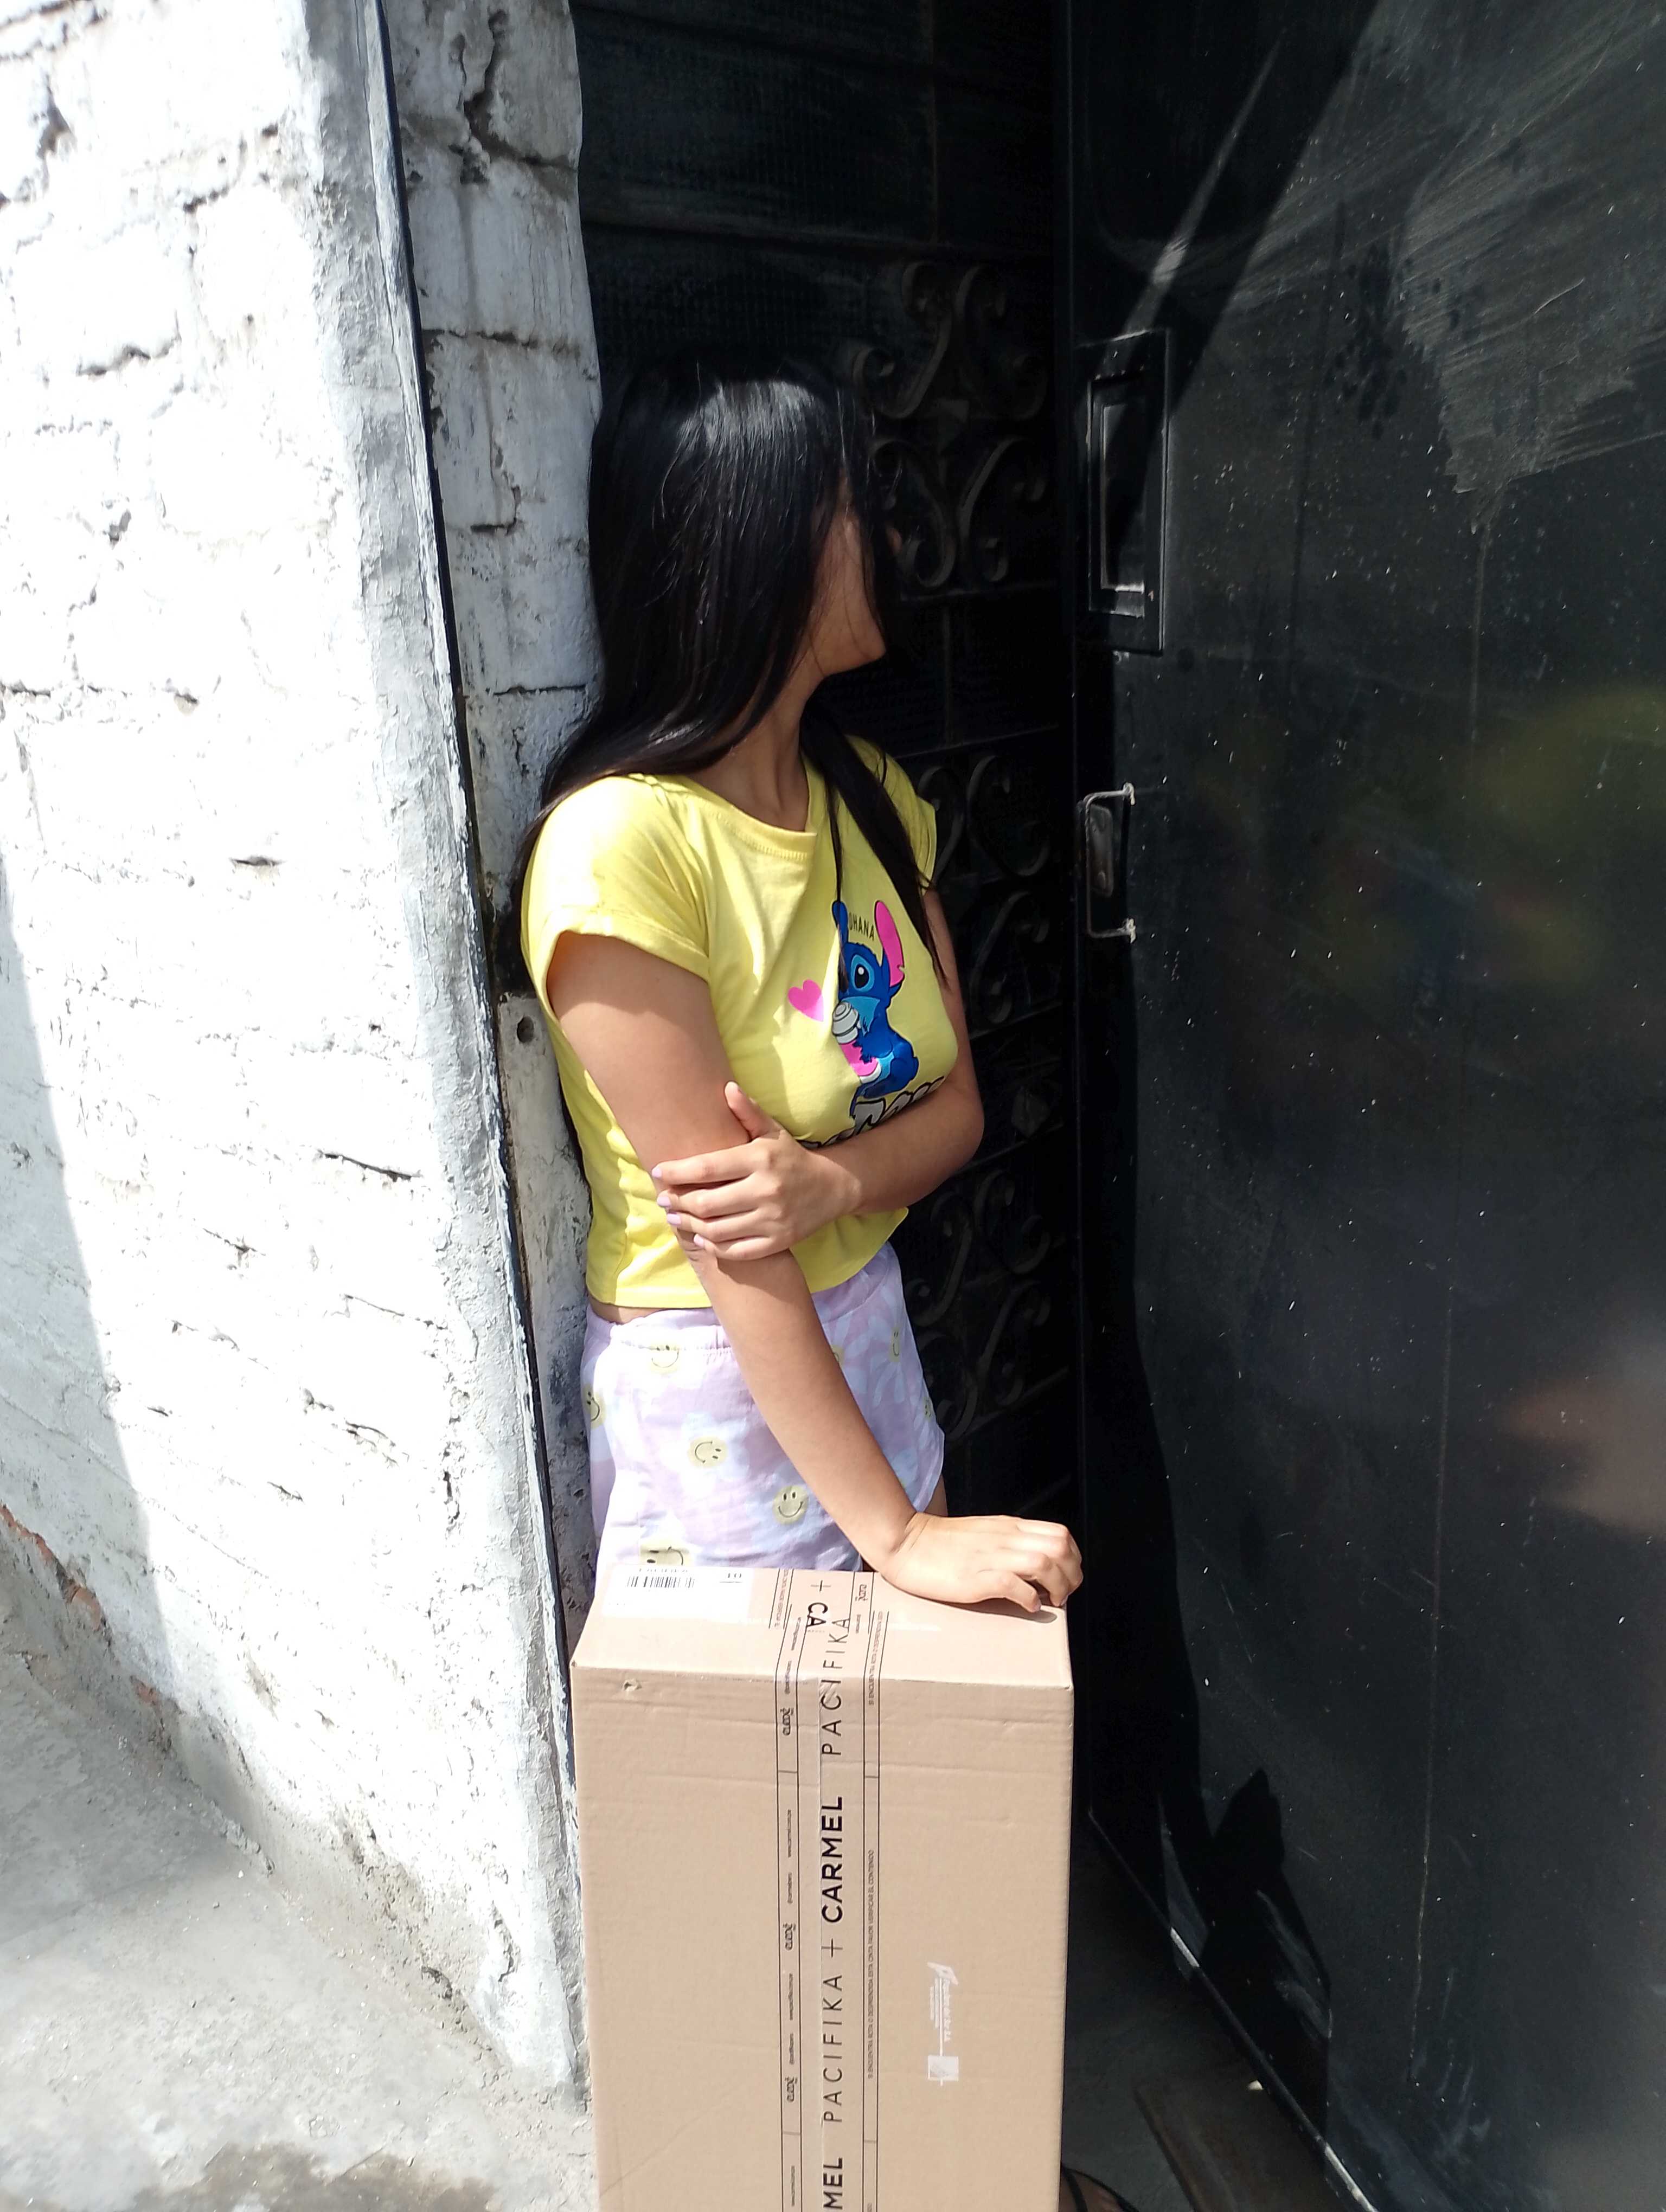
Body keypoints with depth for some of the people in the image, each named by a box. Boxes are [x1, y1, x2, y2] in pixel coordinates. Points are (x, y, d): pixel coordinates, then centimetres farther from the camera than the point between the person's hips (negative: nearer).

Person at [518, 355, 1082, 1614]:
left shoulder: (872, 795, 1)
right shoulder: (618, 844, -24)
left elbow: (955, 1106, 0)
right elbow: (727, 1243, -24)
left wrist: (836, 1177, -22)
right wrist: (897, 1531, -21)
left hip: (871, 1330, 7)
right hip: (711, 1380, -7)